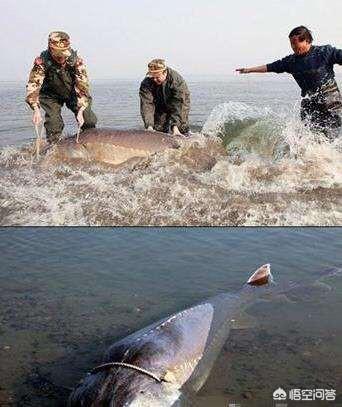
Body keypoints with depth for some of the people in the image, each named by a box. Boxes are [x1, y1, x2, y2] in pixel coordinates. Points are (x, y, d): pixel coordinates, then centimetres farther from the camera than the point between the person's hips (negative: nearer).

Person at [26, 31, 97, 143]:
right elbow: (33, 85, -34)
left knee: (89, 122, -8)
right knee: (53, 123, -19)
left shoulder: (76, 60, -28)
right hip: (51, 95, -1)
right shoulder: (42, 61, -29)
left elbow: (82, 87, -28)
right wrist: (36, 109, -48)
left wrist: (80, 111, -37)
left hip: (72, 93, 1)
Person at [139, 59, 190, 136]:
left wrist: (175, 126, -47)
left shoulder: (177, 80, -36)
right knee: (157, 132, -7)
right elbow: (146, 104, -35)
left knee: (182, 129, -12)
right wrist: (149, 126, -49)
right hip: (160, 105, 2)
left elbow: (177, 105, -37)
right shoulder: (146, 83, -29)